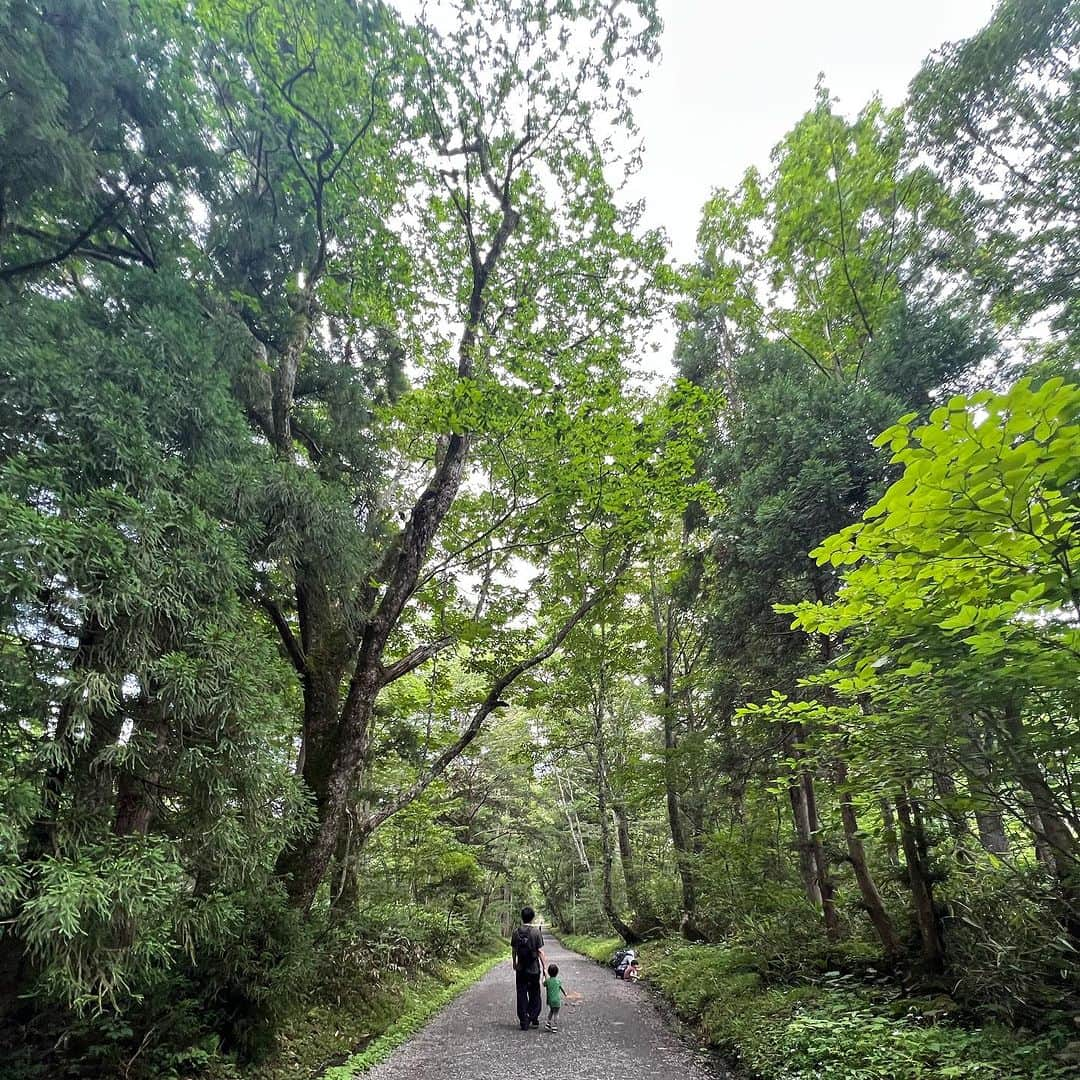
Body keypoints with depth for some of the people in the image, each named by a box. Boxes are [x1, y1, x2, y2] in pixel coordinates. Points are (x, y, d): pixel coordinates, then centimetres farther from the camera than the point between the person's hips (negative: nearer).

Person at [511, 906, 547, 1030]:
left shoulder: (516, 932, -3)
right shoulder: (536, 932, -12)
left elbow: (513, 950, 5)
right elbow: (540, 951, -13)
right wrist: (544, 967, -6)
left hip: (520, 969, 2)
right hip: (534, 969, -2)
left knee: (522, 995, 10)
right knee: (534, 994, 15)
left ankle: (524, 1022, 12)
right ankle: (533, 1019, 16)